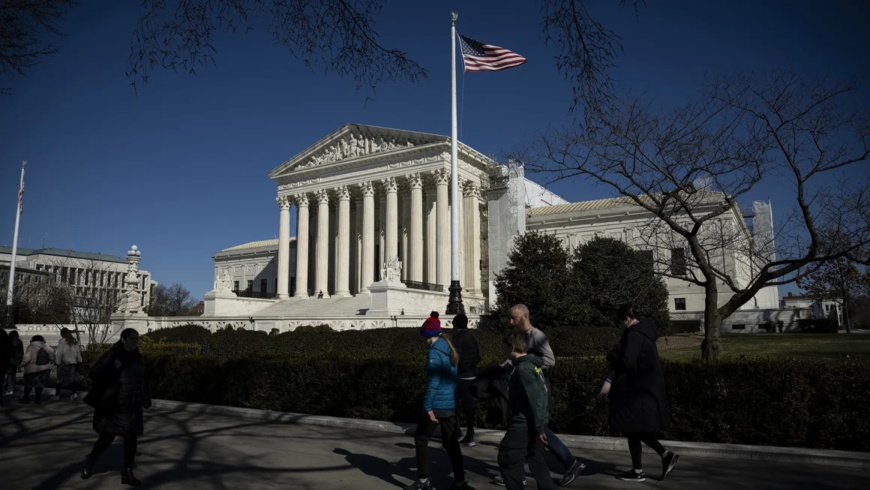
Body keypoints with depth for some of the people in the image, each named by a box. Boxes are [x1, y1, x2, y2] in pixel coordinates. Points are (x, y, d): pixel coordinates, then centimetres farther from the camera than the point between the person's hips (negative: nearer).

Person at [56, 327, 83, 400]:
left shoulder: (61, 341, -9)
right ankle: (73, 393, -6)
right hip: (73, 362, 4)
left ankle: (58, 395, 13)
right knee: (72, 378, 6)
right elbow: (78, 352, 9)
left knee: (60, 379, 6)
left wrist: (58, 362, -4)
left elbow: (59, 353, -10)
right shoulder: (74, 341, 4)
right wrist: (79, 361, 18)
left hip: (63, 363, -4)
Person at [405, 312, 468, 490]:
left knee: (421, 438, 8)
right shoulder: (449, 349, 11)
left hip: (438, 404, -8)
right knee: (450, 441, 14)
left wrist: (427, 406, -18)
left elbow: (433, 381, -19)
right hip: (452, 403, 8)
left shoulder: (434, 351, -14)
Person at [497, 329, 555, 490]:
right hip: (533, 423, 10)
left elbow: (535, 399, -22)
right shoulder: (531, 364, 10)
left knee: (507, 458, 1)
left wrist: (539, 427, -18)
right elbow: (540, 395, 16)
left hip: (524, 424, -10)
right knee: (536, 460, 16)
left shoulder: (523, 368, -19)